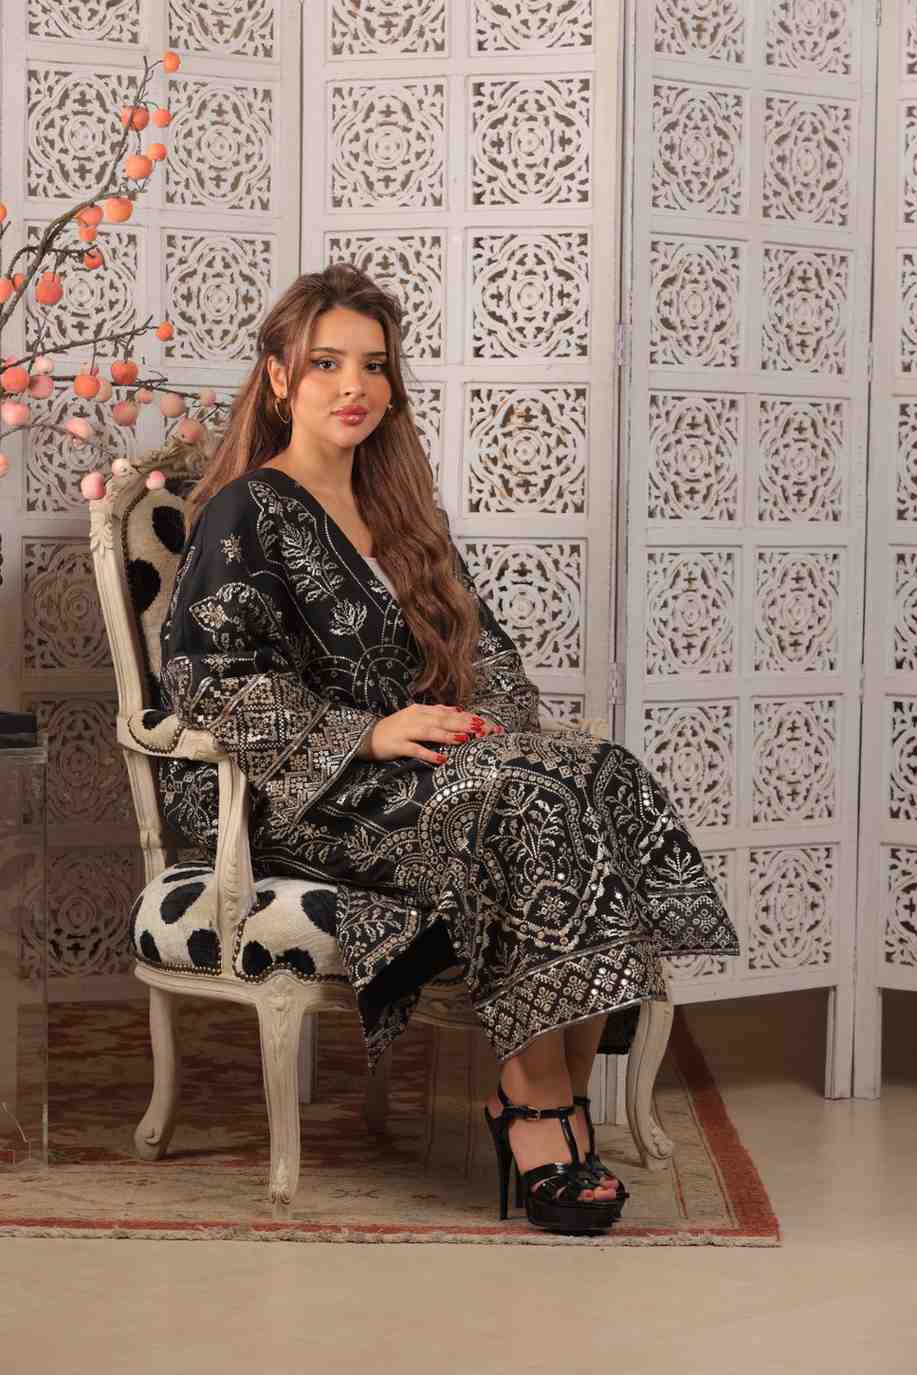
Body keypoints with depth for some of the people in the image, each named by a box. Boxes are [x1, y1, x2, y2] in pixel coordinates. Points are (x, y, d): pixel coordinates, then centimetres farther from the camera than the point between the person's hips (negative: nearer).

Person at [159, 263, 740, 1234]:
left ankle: (556, 1093, -23)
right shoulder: (245, 513, -2)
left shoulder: (398, 513, 21)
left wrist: (488, 718, -3)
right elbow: (200, 679, -14)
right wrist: (368, 733, -20)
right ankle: (535, 1097, -23)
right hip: (286, 798, -7)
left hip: (413, 766, 7)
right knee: (522, 798, -32)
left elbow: (484, 642, 21)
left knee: (612, 782, -21)